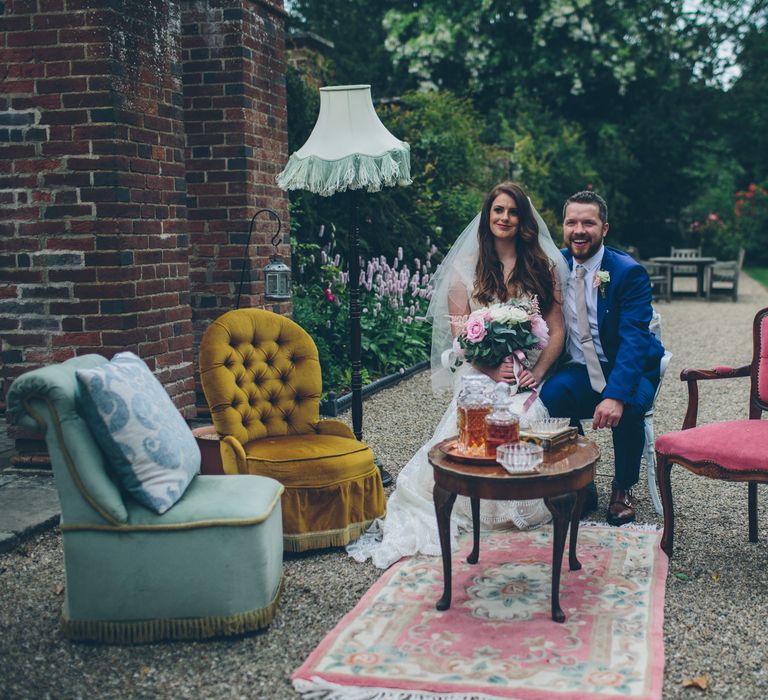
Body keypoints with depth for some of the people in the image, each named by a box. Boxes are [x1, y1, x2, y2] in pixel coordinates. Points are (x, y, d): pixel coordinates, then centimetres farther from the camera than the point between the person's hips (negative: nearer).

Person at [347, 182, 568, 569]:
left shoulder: (542, 266, 12)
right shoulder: (466, 267, 11)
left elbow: (557, 330, 7)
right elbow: (459, 333, 3)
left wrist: (537, 373, -8)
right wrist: (490, 367, -13)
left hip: (528, 377, 1)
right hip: (481, 374, 0)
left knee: (523, 418, -29)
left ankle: (516, 504, -11)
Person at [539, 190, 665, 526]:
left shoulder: (629, 272, -13)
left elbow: (634, 339, -23)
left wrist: (616, 396, -38)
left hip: (628, 370, -3)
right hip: (578, 371, 3)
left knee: (629, 406, -35)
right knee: (551, 395, -30)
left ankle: (623, 488, -3)